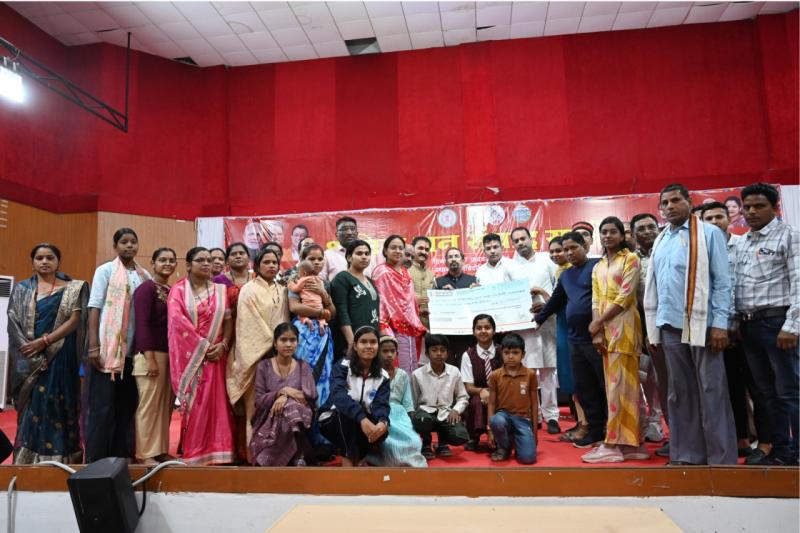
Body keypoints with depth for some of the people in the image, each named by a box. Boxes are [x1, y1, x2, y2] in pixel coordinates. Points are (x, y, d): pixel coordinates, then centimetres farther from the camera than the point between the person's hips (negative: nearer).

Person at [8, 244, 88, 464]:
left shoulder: (72, 289, 5)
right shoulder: (22, 289, 9)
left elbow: (75, 321, -4)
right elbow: (14, 324, 1)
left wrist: (44, 341, -14)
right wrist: (32, 352, -10)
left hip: (61, 358, -1)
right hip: (30, 360, 1)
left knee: (60, 407, 0)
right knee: (32, 409, 2)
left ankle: (60, 459, 7)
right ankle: (28, 460, 11)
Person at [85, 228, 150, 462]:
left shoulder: (145, 276, 10)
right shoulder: (105, 271, 0)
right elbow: (95, 308, -5)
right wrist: (93, 346, -12)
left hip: (133, 349, 4)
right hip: (107, 347, -4)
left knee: (127, 404, 9)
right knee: (103, 405, -1)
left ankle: (121, 455, 19)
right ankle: (96, 458, 8)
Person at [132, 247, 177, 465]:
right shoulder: (146, 288, -7)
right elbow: (142, 324, -14)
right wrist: (150, 358, -18)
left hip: (170, 354, 7)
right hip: (150, 354, -7)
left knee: (166, 404, 11)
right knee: (149, 404, -1)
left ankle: (161, 450, 21)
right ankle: (145, 453, 9)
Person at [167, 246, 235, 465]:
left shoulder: (219, 290, 10)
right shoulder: (178, 289, 1)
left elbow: (228, 320, 5)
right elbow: (177, 320, -11)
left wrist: (223, 344, -11)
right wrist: (203, 346, -14)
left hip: (215, 353, 2)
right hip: (190, 355, -2)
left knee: (214, 401, 2)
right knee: (194, 402, 1)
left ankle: (213, 451, 9)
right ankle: (193, 452, 11)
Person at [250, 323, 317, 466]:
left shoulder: (303, 366, 10)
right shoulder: (263, 366, 7)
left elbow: (311, 395, -5)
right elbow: (259, 401, -2)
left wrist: (286, 397, -22)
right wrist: (282, 391, -17)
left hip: (297, 419, 1)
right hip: (269, 421, -1)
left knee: (290, 406, -34)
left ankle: (299, 458, -25)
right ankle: (298, 458, -23)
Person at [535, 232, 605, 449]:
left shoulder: (597, 266, -5)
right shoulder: (565, 275, 18)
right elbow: (555, 302, 28)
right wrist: (536, 320, 31)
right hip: (576, 339, 7)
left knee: (607, 384, 0)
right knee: (584, 387, 11)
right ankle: (595, 429, 21)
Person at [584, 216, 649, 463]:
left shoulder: (630, 259, 0)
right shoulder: (598, 267, 19)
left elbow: (625, 296, -10)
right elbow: (595, 301, 11)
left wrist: (597, 323, -10)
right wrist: (597, 332, -4)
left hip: (623, 325, -7)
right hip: (604, 328, 7)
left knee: (619, 383, -7)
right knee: (616, 383, 6)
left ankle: (614, 444, -3)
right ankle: (630, 443, 13)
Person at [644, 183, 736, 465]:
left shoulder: (709, 233, 0)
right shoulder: (660, 241, 15)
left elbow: (722, 280, -5)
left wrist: (720, 323, -13)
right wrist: (652, 326, 9)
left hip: (701, 323, -5)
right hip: (670, 325, 5)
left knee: (711, 391, 0)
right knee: (680, 391, 10)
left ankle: (721, 457, 9)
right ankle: (687, 453, 19)